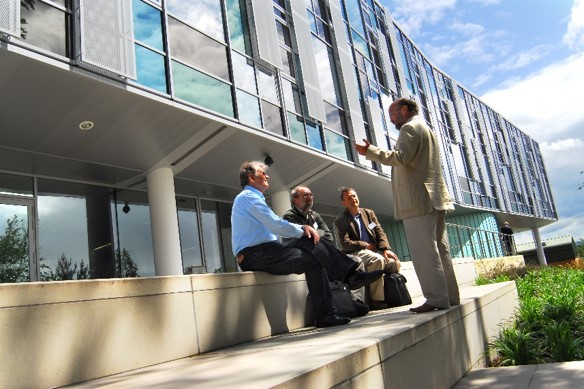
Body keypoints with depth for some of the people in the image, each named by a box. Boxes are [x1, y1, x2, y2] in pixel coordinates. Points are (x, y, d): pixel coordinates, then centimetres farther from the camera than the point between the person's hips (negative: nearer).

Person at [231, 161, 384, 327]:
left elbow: (277, 225, 20)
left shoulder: (252, 197, 24)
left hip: (265, 251, 9)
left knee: (311, 241, -3)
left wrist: (303, 228, 4)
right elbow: (277, 225, -18)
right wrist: (302, 231, -2)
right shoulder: (248, 196, -9)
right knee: (313, 260, -16)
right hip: (255, 255, -9)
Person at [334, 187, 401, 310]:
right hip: (355, 253, -5)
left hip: (375, 250, 5)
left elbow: (380, 232, 6)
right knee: (377, 259, -35)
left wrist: (385, 249, -11)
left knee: (395, 263, -21)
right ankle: (376, 299, -25)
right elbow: (345, 244, -10)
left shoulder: (369, 213, 15)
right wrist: (366, 245, -10)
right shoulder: (340, 221, 0)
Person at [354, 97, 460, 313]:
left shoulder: (409, 128, -4)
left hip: (418, 200, -10)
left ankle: (436, 298, -10)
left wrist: (370, 151, -19)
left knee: (424, 251, -10)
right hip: (435, 198, 10)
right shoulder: (426, 129, 27)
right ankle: (450, 296, 13)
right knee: (440, 249, 9)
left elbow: (401, 157, -19)